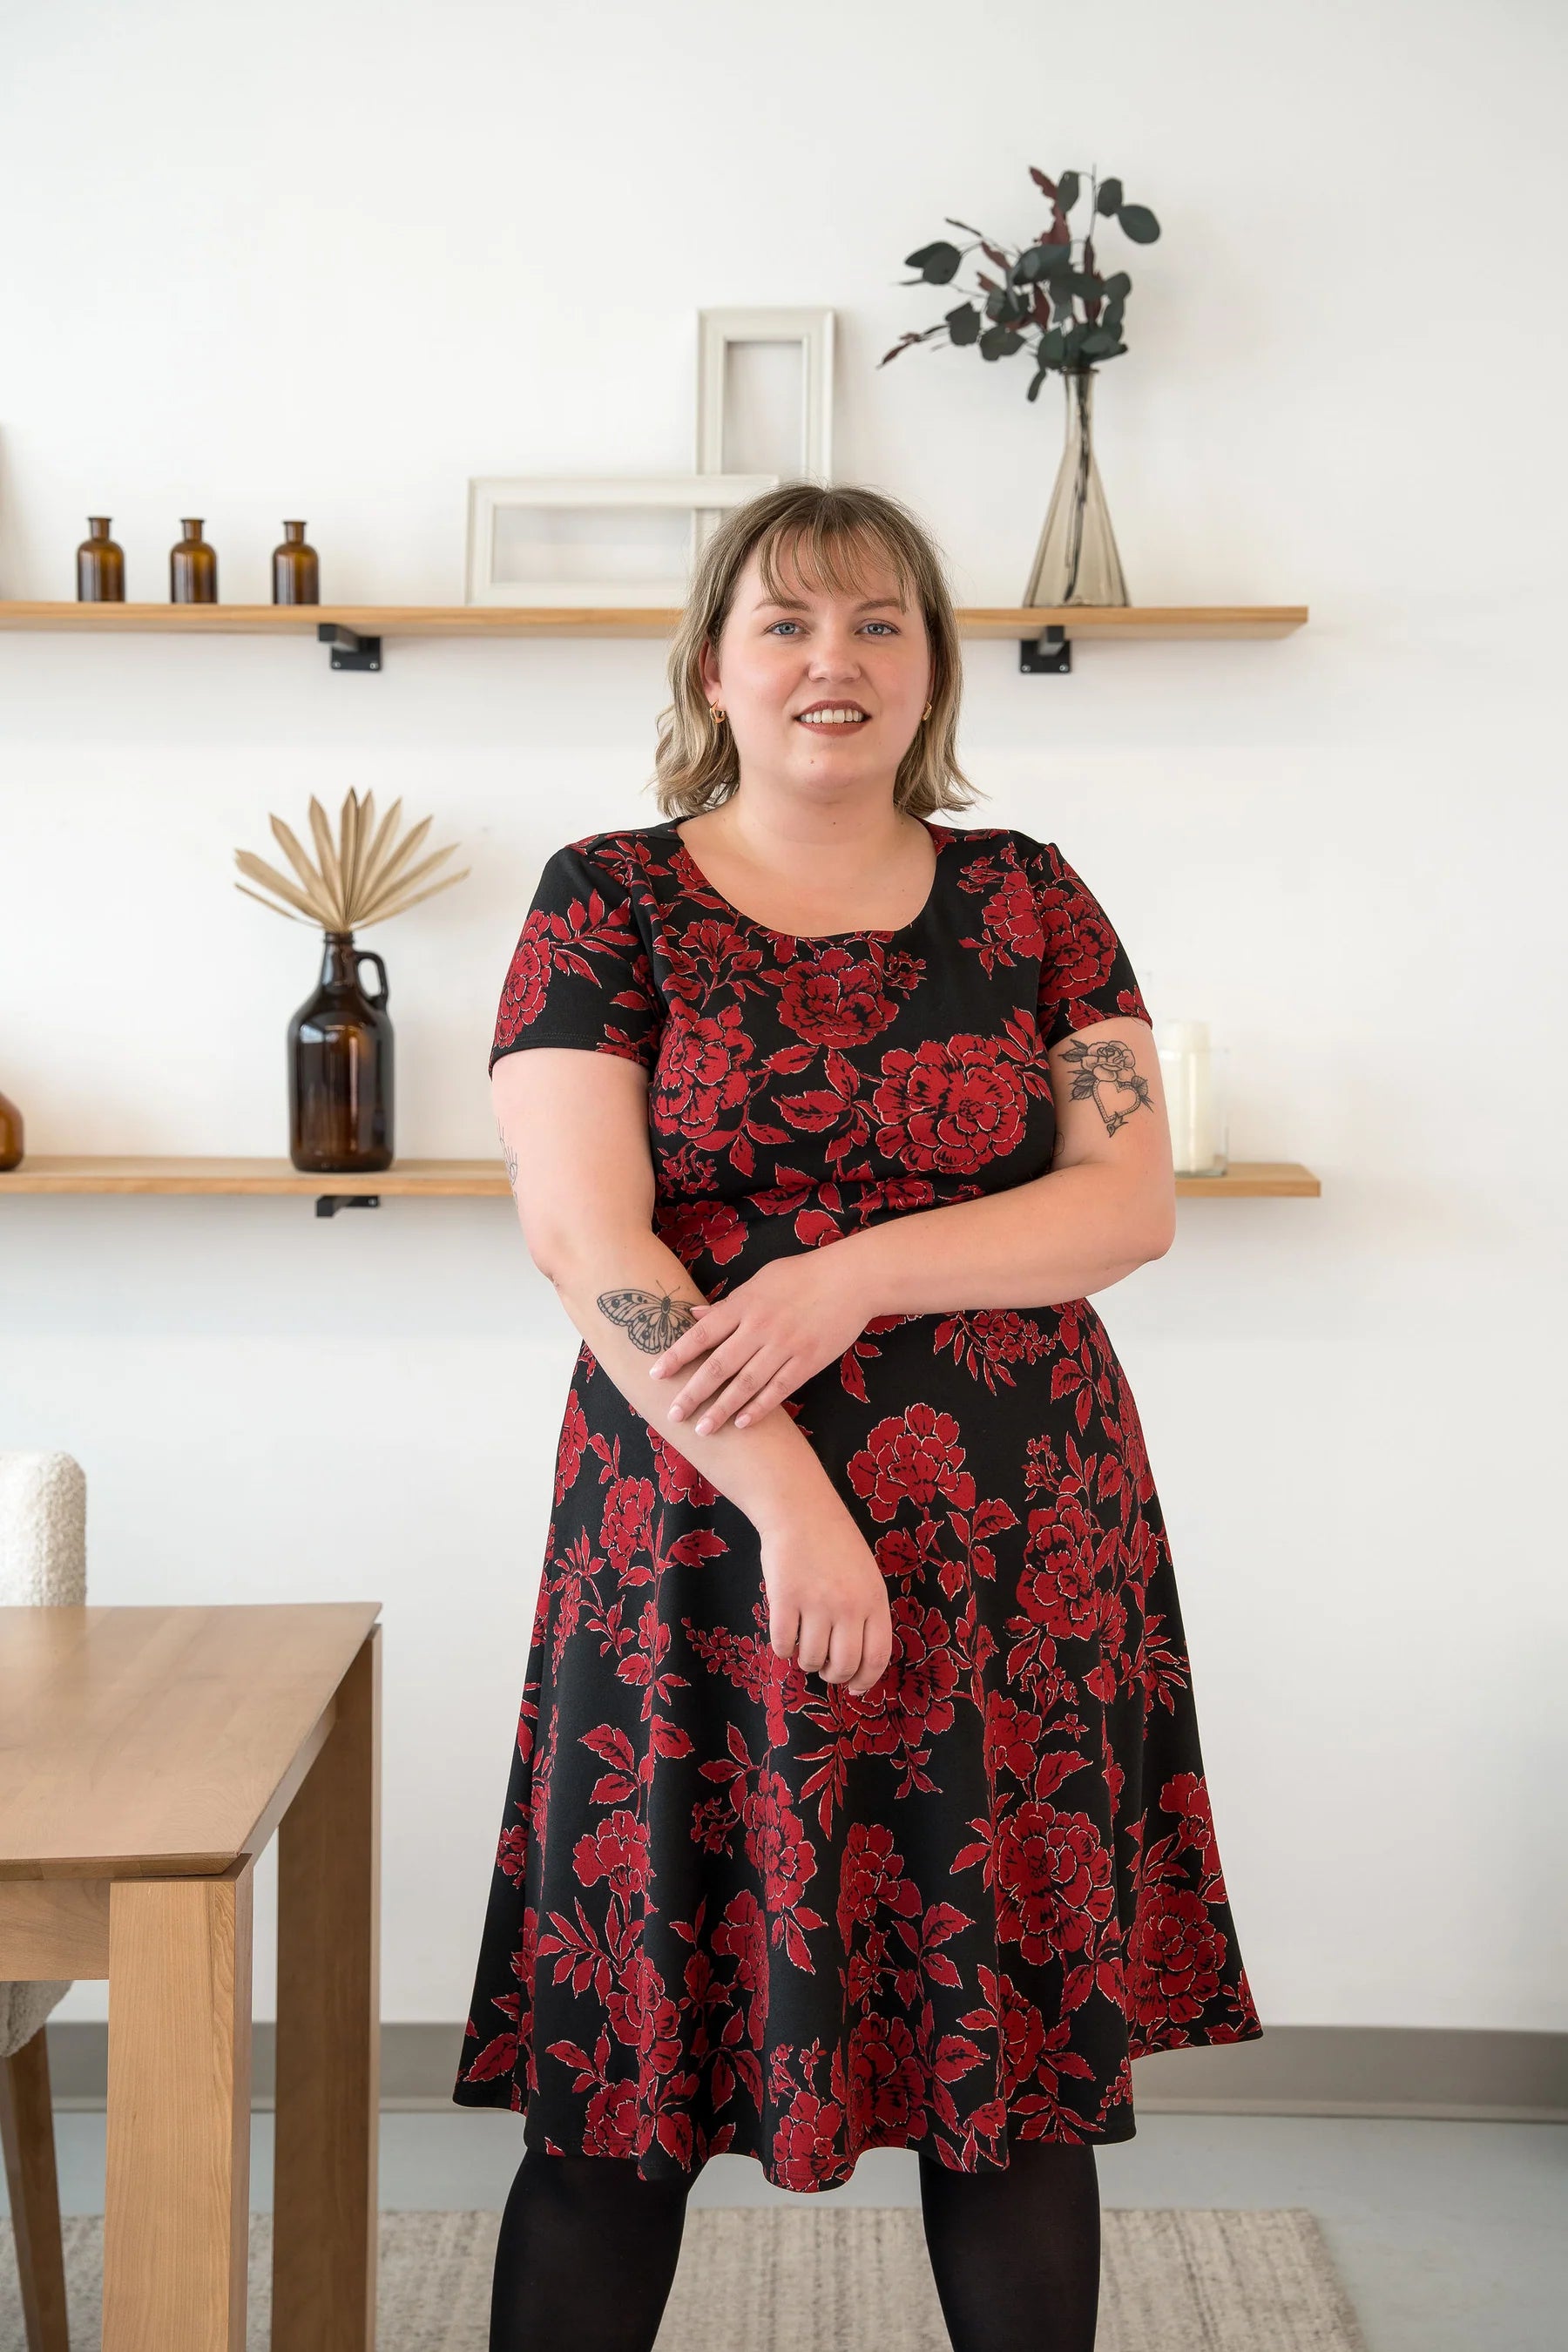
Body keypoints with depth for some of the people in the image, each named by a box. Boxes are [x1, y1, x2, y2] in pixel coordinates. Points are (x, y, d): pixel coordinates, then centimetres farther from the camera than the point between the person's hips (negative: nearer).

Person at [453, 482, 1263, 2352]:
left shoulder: (1029, 901, 9)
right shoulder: (607, 900, 2)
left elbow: (1133, 1199, 0)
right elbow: (581, 1233, -8)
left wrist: (857, 1272, -15)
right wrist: (791, 1500, -17)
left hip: (1014, 1565, 2)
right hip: (703, 1546, -1)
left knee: (1023, 2053, 8)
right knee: (622, 2075, 4)